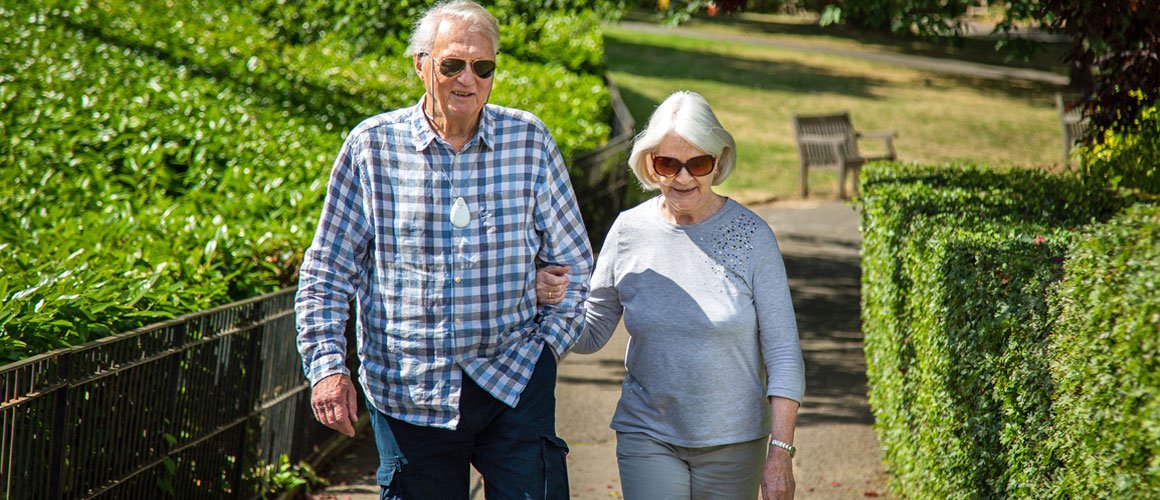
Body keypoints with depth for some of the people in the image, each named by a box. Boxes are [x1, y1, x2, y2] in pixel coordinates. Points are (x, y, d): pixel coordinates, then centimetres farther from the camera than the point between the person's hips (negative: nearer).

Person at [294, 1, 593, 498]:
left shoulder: (529, 141, 3)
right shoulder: (372, 146, -1)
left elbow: (572, 262, 12)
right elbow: (326, 270, 5)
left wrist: (549, 341, 2)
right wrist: (327, 364, -5)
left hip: (514, 381, 0)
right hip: (408, 390, 0)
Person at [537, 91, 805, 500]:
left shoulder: (750, 235, -7)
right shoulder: (628, 230, -1)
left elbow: (783, 355, -6)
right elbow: (590, 336, 8)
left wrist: (780, 452, -12)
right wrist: (554, 301, -13)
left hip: (733, 443, -1)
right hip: (647, 437, 1)